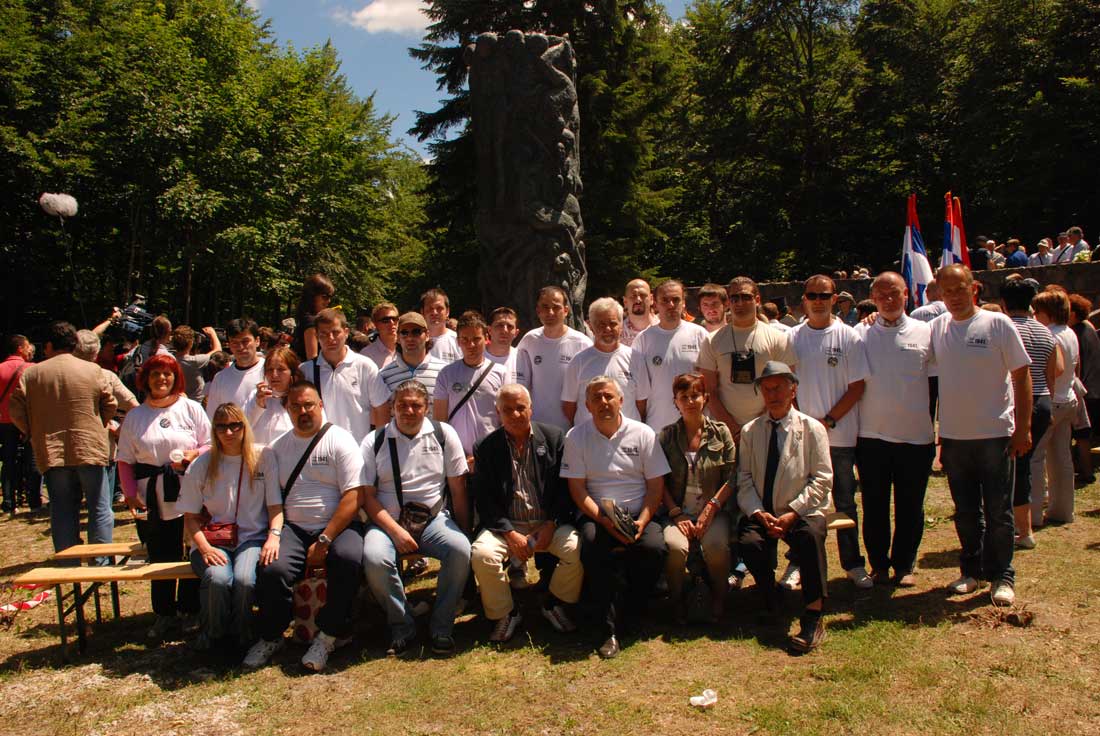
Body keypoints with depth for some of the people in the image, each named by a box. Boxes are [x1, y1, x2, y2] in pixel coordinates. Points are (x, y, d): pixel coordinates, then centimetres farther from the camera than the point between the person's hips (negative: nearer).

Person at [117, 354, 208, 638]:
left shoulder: (191, 408, 4)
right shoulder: (135, 416, 10)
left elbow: (212, 446, 3)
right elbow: (125, 460, 9)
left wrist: (193, 456, -17)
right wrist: (130, 493, -2)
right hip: (151, 500, 2)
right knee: (160, 558, 8)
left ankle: (190, 610, 18)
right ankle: (164, 613, 23)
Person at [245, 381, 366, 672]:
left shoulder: (340, 440, -1)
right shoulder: (279, 446, 15)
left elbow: (353, 497, -9)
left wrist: (324, 541, -14)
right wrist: (274, 532, -6)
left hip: (337, 526, -3)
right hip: (294, 528, 3)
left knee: (348, 560, -34)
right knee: (272, 569, -26)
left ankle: (329, 634, -11)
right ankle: (270, 637, 2)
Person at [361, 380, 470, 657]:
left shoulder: (444, 435, 4)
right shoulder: (374, 441, 3)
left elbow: (458, 490, 6)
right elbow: (367, 496, 0)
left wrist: (464, 533, 1)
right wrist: (396, 531, -13)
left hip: (434, 519, 1)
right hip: (388, 521, 0)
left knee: (460, 550, -29)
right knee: (374, 558, -31)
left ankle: (441, 627, -10)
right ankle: (402, 627, -8)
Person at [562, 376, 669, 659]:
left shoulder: (643, 434, 5)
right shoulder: (576, 437, 3)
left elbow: (656, 485, 4)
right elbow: (577, 489, -1)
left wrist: (641, 521, -12)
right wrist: (605, 521, -15)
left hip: (638, 514, 1)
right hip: (596, 515, -1)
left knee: (654, 548, -30)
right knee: (591, 547, -33)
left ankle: (625, 622, -11)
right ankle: (611, 629, -21)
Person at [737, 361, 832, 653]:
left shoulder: (812, 428, 2)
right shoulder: (750, 431, 10)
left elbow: (821, 479, -3)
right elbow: (744, 479, 4)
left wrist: (792, 513, -15)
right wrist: (759, 513, -13)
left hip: (801, 512, -2)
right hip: (760, 512, 2)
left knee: (810, 537, -35)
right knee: (748, 542, -28)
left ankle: (813, 616, -23)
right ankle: (769, 603, 0)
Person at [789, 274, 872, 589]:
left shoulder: (849, 336, 0)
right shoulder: (792, 338, 5)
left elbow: (858, 385, -3)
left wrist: (829, 420, -11)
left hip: (840, 435, -1)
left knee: (844, 503, 7)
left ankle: (853, 564, 20)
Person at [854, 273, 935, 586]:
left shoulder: (925, 333, 3)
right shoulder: (861, 333, 4)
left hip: (915, 434, 0)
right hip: (871, 435, 0)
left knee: (910, 505, 8)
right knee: (874, 504, 8)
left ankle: (905, 564, 23)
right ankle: (878, 563, 22)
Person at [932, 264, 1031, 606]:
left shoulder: (997, 324, -6)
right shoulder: (936, 327, 4)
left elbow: (1021, 375, -5)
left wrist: (1023, 427, -9)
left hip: (995, 434, -3)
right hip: (954, 436, 4)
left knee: (998, 512, 5)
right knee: (965, 512, 14)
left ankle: (1001, 577, 17)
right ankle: (971, 571, 27)